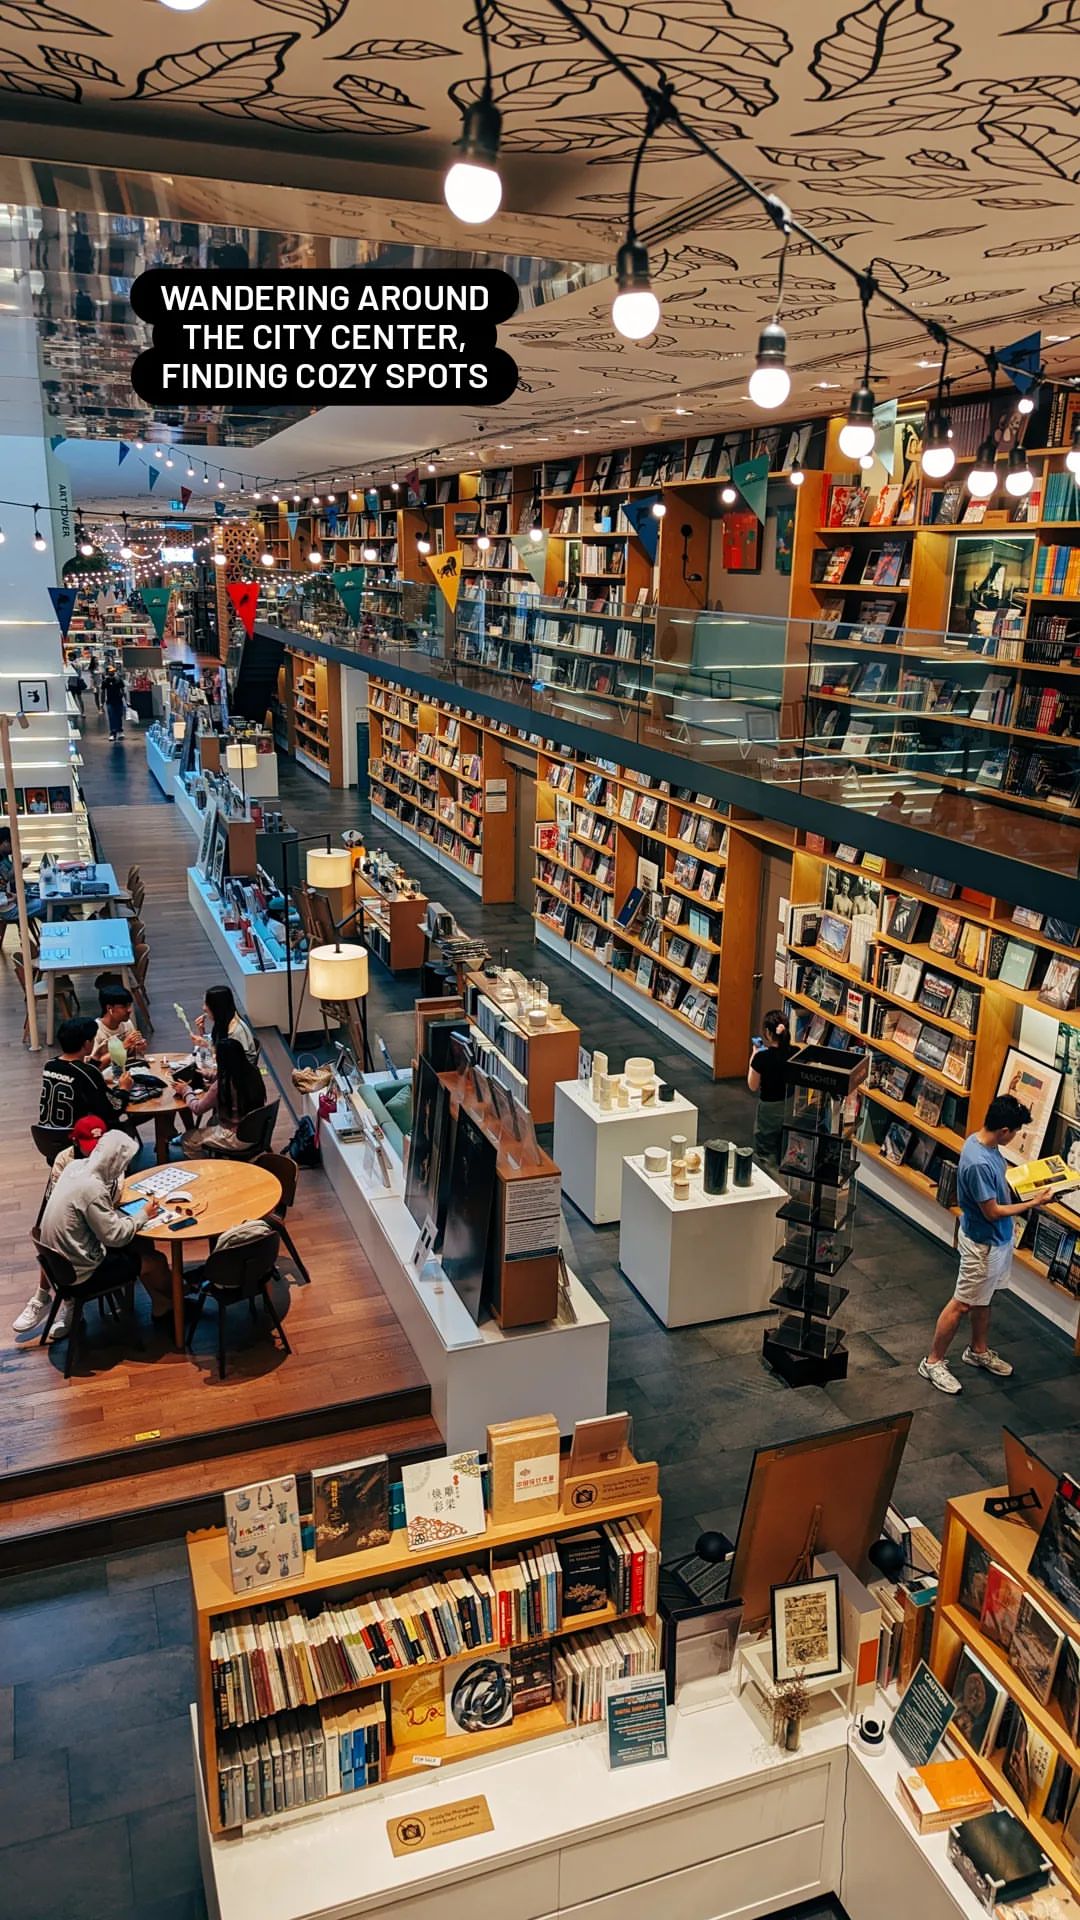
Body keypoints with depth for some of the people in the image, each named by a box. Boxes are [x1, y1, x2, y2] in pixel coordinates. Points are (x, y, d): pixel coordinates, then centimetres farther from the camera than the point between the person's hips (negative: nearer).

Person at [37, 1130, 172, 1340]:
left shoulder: (76, 1166, -4)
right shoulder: (92, 1189, -29)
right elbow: (114, 1236, -22)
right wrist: (143, 1215, -9)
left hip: (59, 1257, 8)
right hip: (79, 1269, -8)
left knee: (141, 1245, 16)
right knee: (156, 1261, 5)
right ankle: (169, 1307, 30)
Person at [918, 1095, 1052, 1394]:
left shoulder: (983, 1140, -5)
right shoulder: (978, 1164, -35)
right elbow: (992, 1211, -26)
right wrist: (1032, 1203, -20)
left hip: (997, 1238, 9)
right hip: (983, 1243, -9)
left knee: (983, 1298, 25)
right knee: (962, 1304, 5)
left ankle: (978, 1351, 44)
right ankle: (933, 1362, 19)